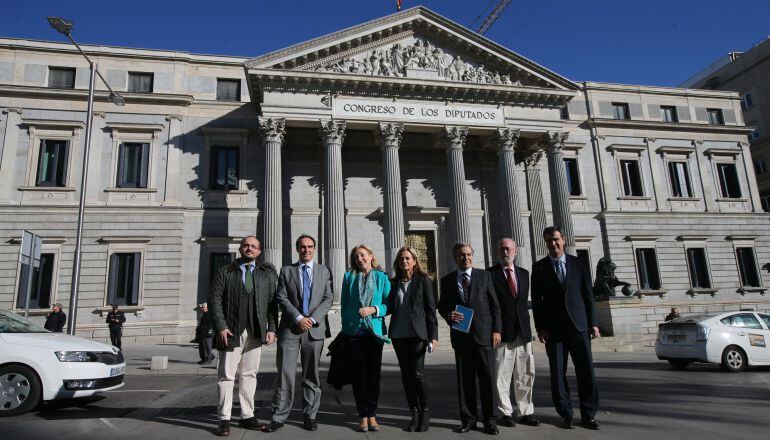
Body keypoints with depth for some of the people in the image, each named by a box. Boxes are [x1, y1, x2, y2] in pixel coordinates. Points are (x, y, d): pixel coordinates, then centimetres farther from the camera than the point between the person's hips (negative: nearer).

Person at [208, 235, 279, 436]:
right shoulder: (225, 272, 6)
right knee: (226, 376, 2)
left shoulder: (267, 274, 10)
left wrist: (271, 329, -2)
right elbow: (214, 299, -1)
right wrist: (221, 327, -10)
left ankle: (247, 416, 18)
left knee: (249, 375, 9)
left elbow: (272, 303, 6)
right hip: (231, 331, -2)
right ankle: (224, 419, 9)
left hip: (256, 333, 2)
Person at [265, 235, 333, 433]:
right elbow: (282, 298, -1)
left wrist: (312, 319, -10)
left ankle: (309, 416, 18)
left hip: (315, 329, 1)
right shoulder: (286, 270, 8)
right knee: (285, 374, -1)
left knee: (312, 376, 8)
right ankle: (278, 417, 8)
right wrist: (298, 318, -13)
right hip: (290, 328, -1)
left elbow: (328, 298, 3)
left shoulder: (324, 271, 11)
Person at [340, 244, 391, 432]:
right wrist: (345, 324, 6)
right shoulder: (349, 277, 6)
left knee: (373, 375, 5)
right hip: (353, 332, 1)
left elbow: (388, 304, 1)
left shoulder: (382, 277, 3)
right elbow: (343, 304, 10)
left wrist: (374, 309, -14)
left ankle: (372, 415, 16)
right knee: (358, 375, 4)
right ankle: (363, 415, 15)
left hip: (374, 332, 0)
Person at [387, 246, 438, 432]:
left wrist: (433, 336, -7)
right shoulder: (394, 283, 11)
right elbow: (390, 307, 12)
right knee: (406, 375, 8)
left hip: (417, 333, -4)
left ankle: (425, 412, 14)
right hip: (398, 334, 4)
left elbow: (431, 309, -2)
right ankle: (414, 414, 19)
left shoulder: (424, 281, 0)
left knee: (417, 374, -6)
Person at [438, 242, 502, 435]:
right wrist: (448, 315, -8)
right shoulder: (447, 280, 9)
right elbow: (442, 305, 14)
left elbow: (495, 305, 4)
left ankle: (490, 420, 14)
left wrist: (496, 329, -3)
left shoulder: (484, 275, 5)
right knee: (465, 379, 7)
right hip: (460, 335, 1)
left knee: (488, 378, 2)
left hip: (484, 333, -1)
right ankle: (468, 419, 18)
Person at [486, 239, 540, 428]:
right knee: (502, 375, 1)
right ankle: (506, 413, 11)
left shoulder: (524, 273, 14)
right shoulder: (490, 273, -1)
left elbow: (524, 300, 15)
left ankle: (526, 412, 19)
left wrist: (526, 324, 9)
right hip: (502, 332, -4)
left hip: (523, 332, 5)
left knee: (525, 375, 9)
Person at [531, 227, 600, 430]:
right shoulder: (539, 267, 4)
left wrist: (593, 323, 2)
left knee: (586, 371, 0)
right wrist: (540, 327, -5)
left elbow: (588, 295, 7)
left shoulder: (578, 264, 8)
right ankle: (566, 415, 15)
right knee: (558, 373, 3)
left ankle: (588, 415, 12)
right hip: (554, 329, -1)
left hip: (579, 325, 1)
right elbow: (536, 300, 2)